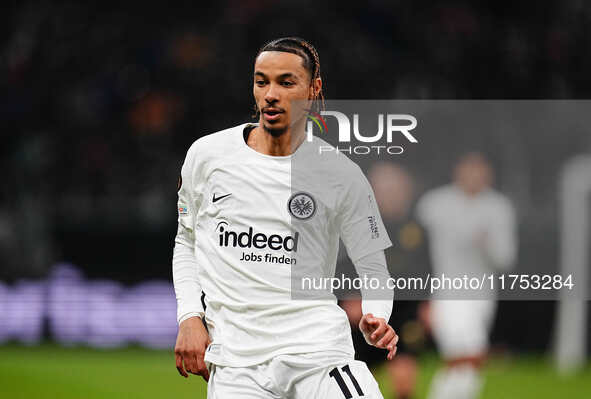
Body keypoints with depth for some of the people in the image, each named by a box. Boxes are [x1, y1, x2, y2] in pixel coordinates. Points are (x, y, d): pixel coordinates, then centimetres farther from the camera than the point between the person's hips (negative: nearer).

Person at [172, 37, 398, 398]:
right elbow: (187, 243, 19)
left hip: (319, 345, -1)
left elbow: (373, 267, 10)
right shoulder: (207, 155, 6)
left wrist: (375, 321, -10)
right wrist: (190, 317, 5)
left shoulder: (341, 174, 2)